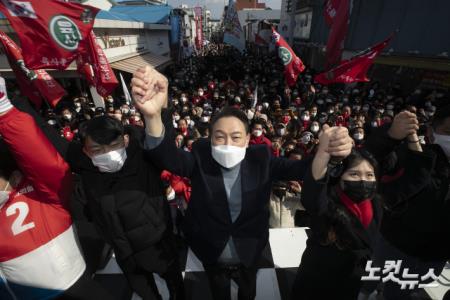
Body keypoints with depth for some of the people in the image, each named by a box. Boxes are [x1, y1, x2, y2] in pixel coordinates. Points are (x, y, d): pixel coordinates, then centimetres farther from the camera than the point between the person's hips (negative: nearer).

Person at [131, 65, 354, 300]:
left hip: (248, 255, 1)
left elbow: (299, 169, -25)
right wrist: (153, 115, -58)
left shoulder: (260, 159, -17)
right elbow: (170, 157, -37)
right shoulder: (201, 158, -21)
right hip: (211, 256, -1)